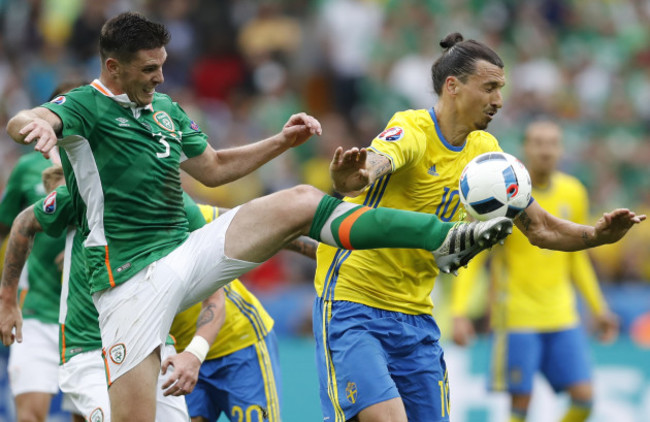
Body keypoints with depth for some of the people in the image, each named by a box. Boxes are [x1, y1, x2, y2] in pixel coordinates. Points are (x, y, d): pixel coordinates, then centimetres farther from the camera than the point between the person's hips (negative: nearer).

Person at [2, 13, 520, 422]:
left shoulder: (162, 106, 16)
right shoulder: (85, 106, -8)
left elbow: (212, 168, 29)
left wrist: (283, 141, 19)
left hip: (185, 253, 6)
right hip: (129, 276, -6)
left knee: (301, 202, -10)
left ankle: (444, 239, -14)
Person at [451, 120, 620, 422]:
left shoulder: (573, 193, 6)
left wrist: (599, 309, 18)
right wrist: (459, 312, -16)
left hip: (562, 317, 4)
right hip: (517, 317, -4)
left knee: (583, 397, -5)